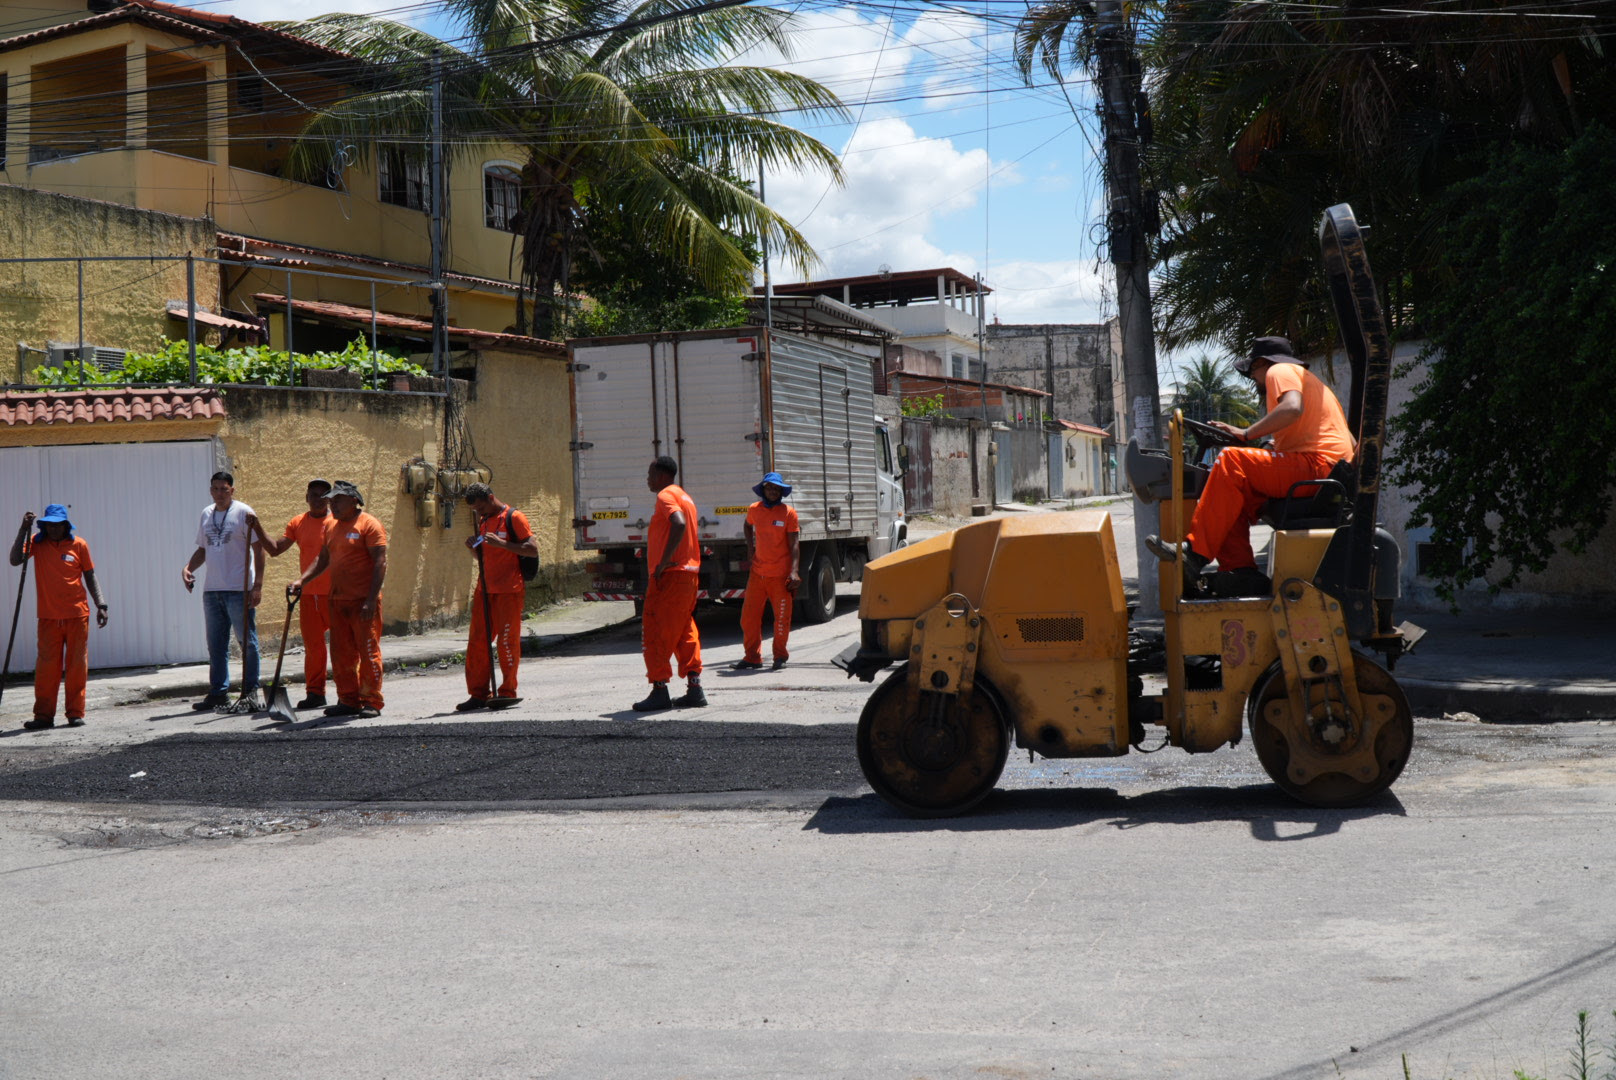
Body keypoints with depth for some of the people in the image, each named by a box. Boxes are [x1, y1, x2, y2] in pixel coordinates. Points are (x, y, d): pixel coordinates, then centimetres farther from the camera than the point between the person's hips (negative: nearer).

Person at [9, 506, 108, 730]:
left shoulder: (78, 545, 2)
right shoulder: (37, 543, 3)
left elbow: (90, 577, 8)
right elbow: (15, 560, -12)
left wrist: (101, 604, 1)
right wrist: (23, 530, -16)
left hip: (77, 614, 0)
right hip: (48, 617, 0)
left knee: (77, 666, 3)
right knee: (46, 666, 1)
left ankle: (75, 713, 9)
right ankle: (44, 715, 6)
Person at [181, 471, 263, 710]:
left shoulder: (243, 512, -5)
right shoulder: (206, 514, 14)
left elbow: (258, 548, -7)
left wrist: (258, 585, -14)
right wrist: (188, 568, 6)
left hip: (240, 589, -6)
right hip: (212, 589, 7)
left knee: (247, 641, 0)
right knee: (216, 645, 9)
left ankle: (250, 690, 8)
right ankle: (219, 692, 16)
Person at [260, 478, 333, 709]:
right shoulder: (298, 523, 10)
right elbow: (275, 548, 9)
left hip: (334, 594, -4)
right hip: (308, 594, 4)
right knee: (312, 645, 7)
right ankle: (315, 692, 13)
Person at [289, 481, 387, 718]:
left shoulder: (369, 525, -7)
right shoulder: (330, 526, 16)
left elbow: (380, 562, -12)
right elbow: (323, 559, 22)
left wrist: (371, 600, -19)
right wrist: (302, 580, 7)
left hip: (363, 601, -7)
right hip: (338, 601, 7)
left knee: (368, 651, -4)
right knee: (341, 654, 8)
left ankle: (372, 702, 0)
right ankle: (349, 700, 16)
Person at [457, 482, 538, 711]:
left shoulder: (513, 517, -6)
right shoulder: (483, 521, 18)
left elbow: (533, 550, -13)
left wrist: (501, 543, -20)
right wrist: (475, 547, 5)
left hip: (509, 590, -7)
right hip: (485, 589, 7)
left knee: (507, 640, -4)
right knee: (477, 641, 3)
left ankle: (508, 691, 5)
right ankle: (478, 694, 7)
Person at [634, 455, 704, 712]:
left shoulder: (666, 495, -9)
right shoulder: (684, 497, 21)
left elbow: (679, 524, -28)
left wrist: (663, 563, -25)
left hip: (670, 574, -10)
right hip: (689, 573, 10)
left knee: (655, 633, -5)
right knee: (685, 633, 11)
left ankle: (660, 691, -6)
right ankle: (695, 690, 9)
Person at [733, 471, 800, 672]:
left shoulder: (788, 513, -4)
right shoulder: (754, 510, 5)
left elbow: (793, 545, -6)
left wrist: (794, 571, -16)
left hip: (780, 575, -3)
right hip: (757, 573, 3)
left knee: (782, 617, 2)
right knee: (749, 615, 3)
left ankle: (780, 656, 18)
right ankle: (752, 656, 14)